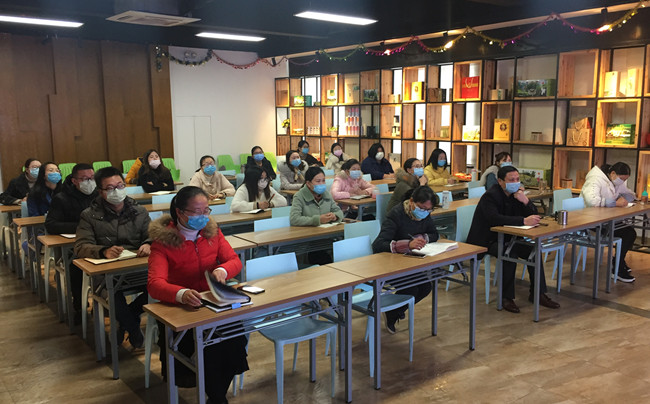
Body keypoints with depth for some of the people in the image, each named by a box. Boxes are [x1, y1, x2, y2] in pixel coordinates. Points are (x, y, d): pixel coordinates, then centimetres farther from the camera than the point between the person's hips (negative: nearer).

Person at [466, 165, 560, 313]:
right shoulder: (490, 196, -18)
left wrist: (525, 200, -17)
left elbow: (534, 215, 2)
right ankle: (506, 297, -18)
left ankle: (538, 293, 0)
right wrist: (524, 221, -39)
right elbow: (495, 219, -35)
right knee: (510, 254, -32)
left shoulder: (516, 193, 5)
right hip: (486, 241, -7)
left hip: (506, 238, 7)